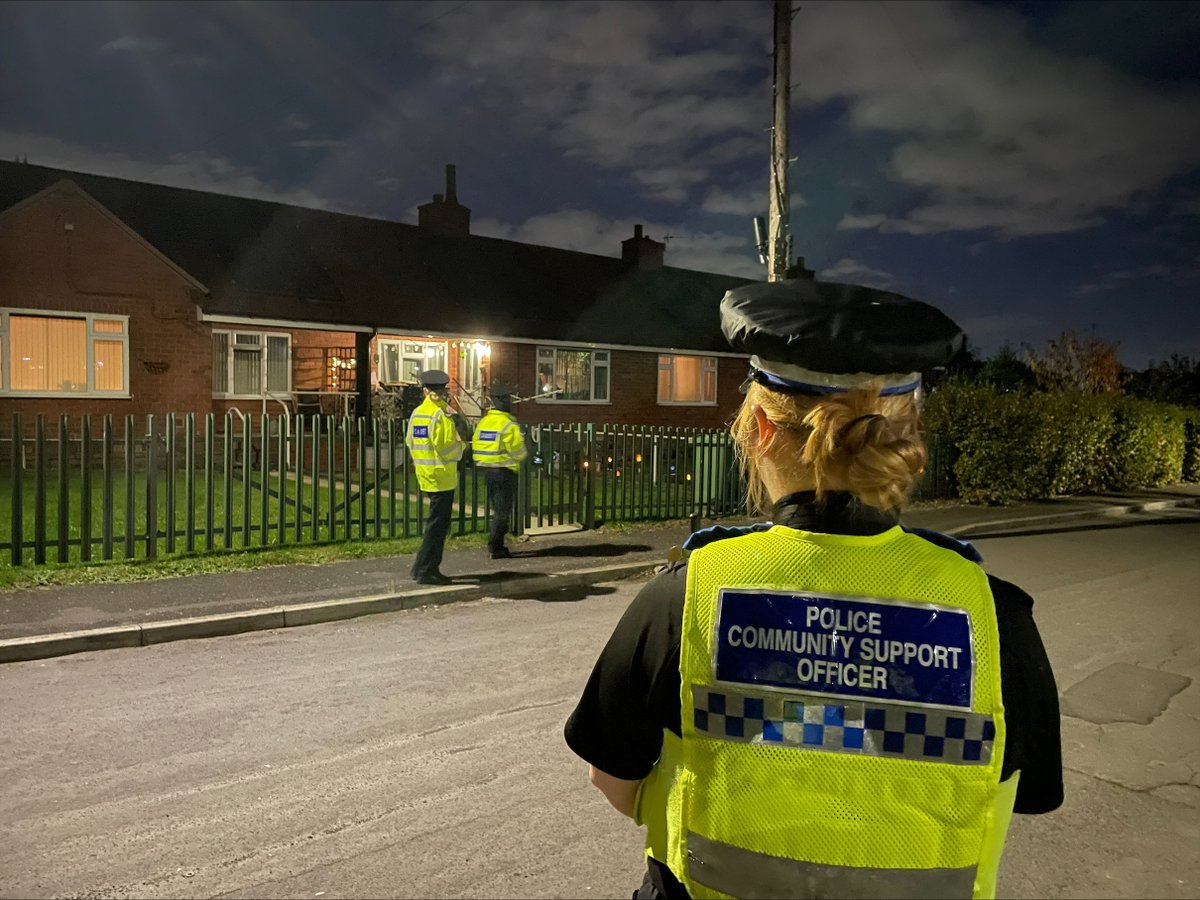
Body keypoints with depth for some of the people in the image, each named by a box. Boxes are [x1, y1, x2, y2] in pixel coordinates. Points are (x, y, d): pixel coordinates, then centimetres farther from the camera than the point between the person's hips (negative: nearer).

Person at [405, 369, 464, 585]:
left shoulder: (416, 413, 8)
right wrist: (460, 445, 0)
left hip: (425, 475, 8)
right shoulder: (441, 415, -15)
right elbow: (447, 448, -19)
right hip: (442, 476, -8)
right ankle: (425, 571, 1)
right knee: (437, 525, -1)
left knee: (437, 522, 17)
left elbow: (410, 442, 13)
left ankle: (426, 568, 21)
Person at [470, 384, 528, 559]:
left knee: (497, 509, 18)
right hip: (504, 471, -7)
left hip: (487, 470, 7)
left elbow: (476, 445, 7)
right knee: (503, 511, 0)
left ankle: (496, 544, 22)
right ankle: (495, 547, 0)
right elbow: (519, 451, -14)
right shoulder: (509, 424, -15)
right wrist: (524, 454, 6)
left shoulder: (483, 422, 7)